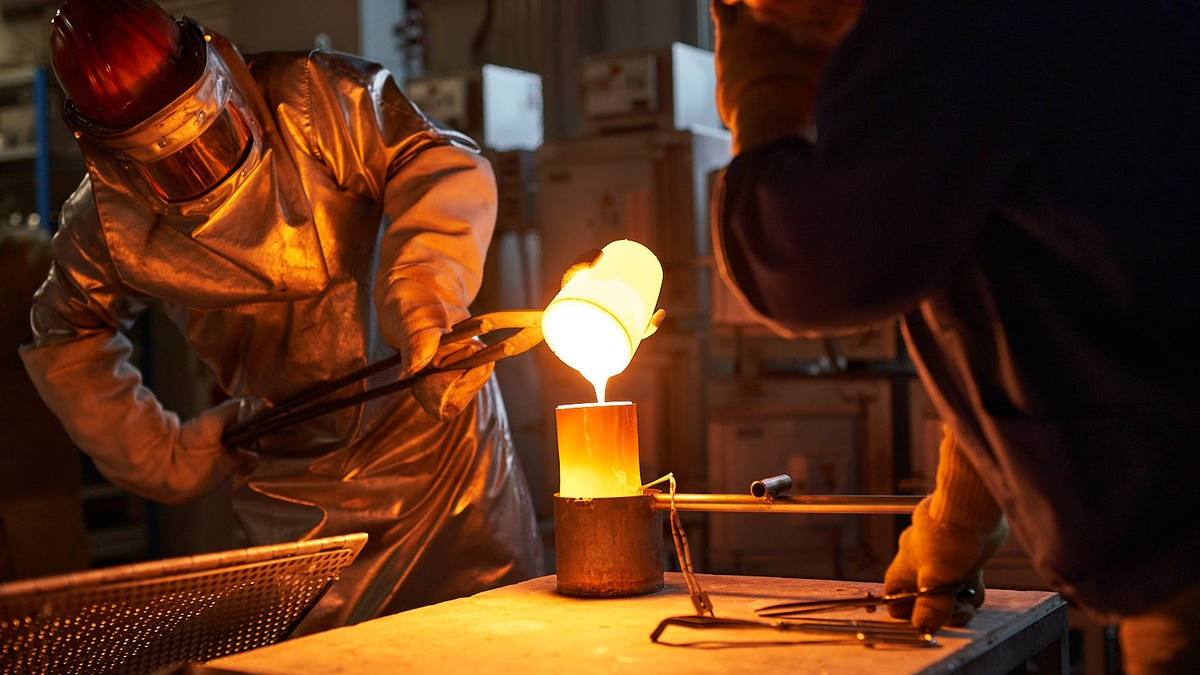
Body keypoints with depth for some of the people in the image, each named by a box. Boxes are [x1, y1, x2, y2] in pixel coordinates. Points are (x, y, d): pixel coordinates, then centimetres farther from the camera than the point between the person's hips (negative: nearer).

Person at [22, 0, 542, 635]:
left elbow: (442, 166, -18)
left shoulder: (315, 100, -15)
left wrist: (424, 305, -35)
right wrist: (160, 454, 8)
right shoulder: (106, 227, -4)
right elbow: (64, 340, 13)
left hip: (435, 439, -1)